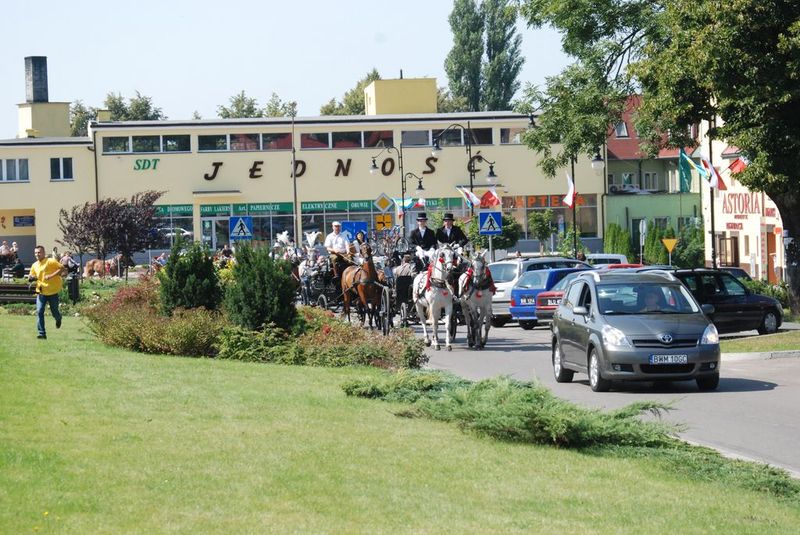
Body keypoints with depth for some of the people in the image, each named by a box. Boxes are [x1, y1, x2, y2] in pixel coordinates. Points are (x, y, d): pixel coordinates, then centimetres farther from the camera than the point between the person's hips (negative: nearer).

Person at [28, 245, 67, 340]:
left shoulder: (51, 261, -9)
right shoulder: (34, 265, 8)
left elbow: (63, 269, -13)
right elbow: (32, 276, 21)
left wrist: (52, 275, -22)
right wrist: (31, 278, -4)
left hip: (52, 292, -4)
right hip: (41, 292, 4)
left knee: (54, 312, 9)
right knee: (39, 311, -12)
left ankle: (58, 319, 47)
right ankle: (42, 333, -11)